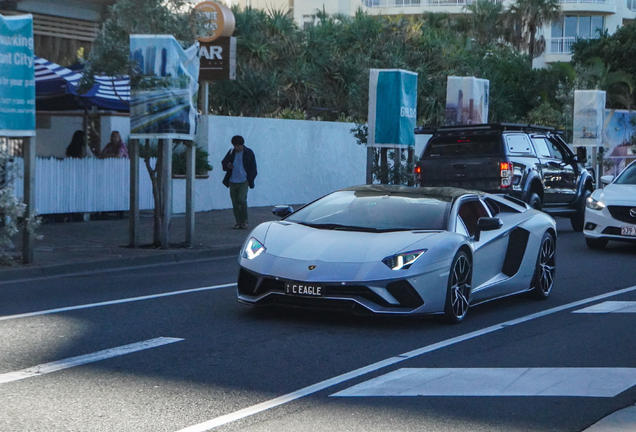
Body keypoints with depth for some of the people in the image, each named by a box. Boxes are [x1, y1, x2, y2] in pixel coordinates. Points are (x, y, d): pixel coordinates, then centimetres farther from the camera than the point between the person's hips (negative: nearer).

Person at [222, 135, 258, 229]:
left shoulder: (249, 153, 0)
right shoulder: (231, 153, 8)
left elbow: (253, 168, 4)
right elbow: (223, 163, 14)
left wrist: (250, 180, -7)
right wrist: (227, 166, -10)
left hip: (243, 181, -4)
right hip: (233, 182, 4)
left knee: (241, 199, -18)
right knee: (235, 203, 3)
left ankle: (245, 221, -4)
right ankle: (238, 223, 11)